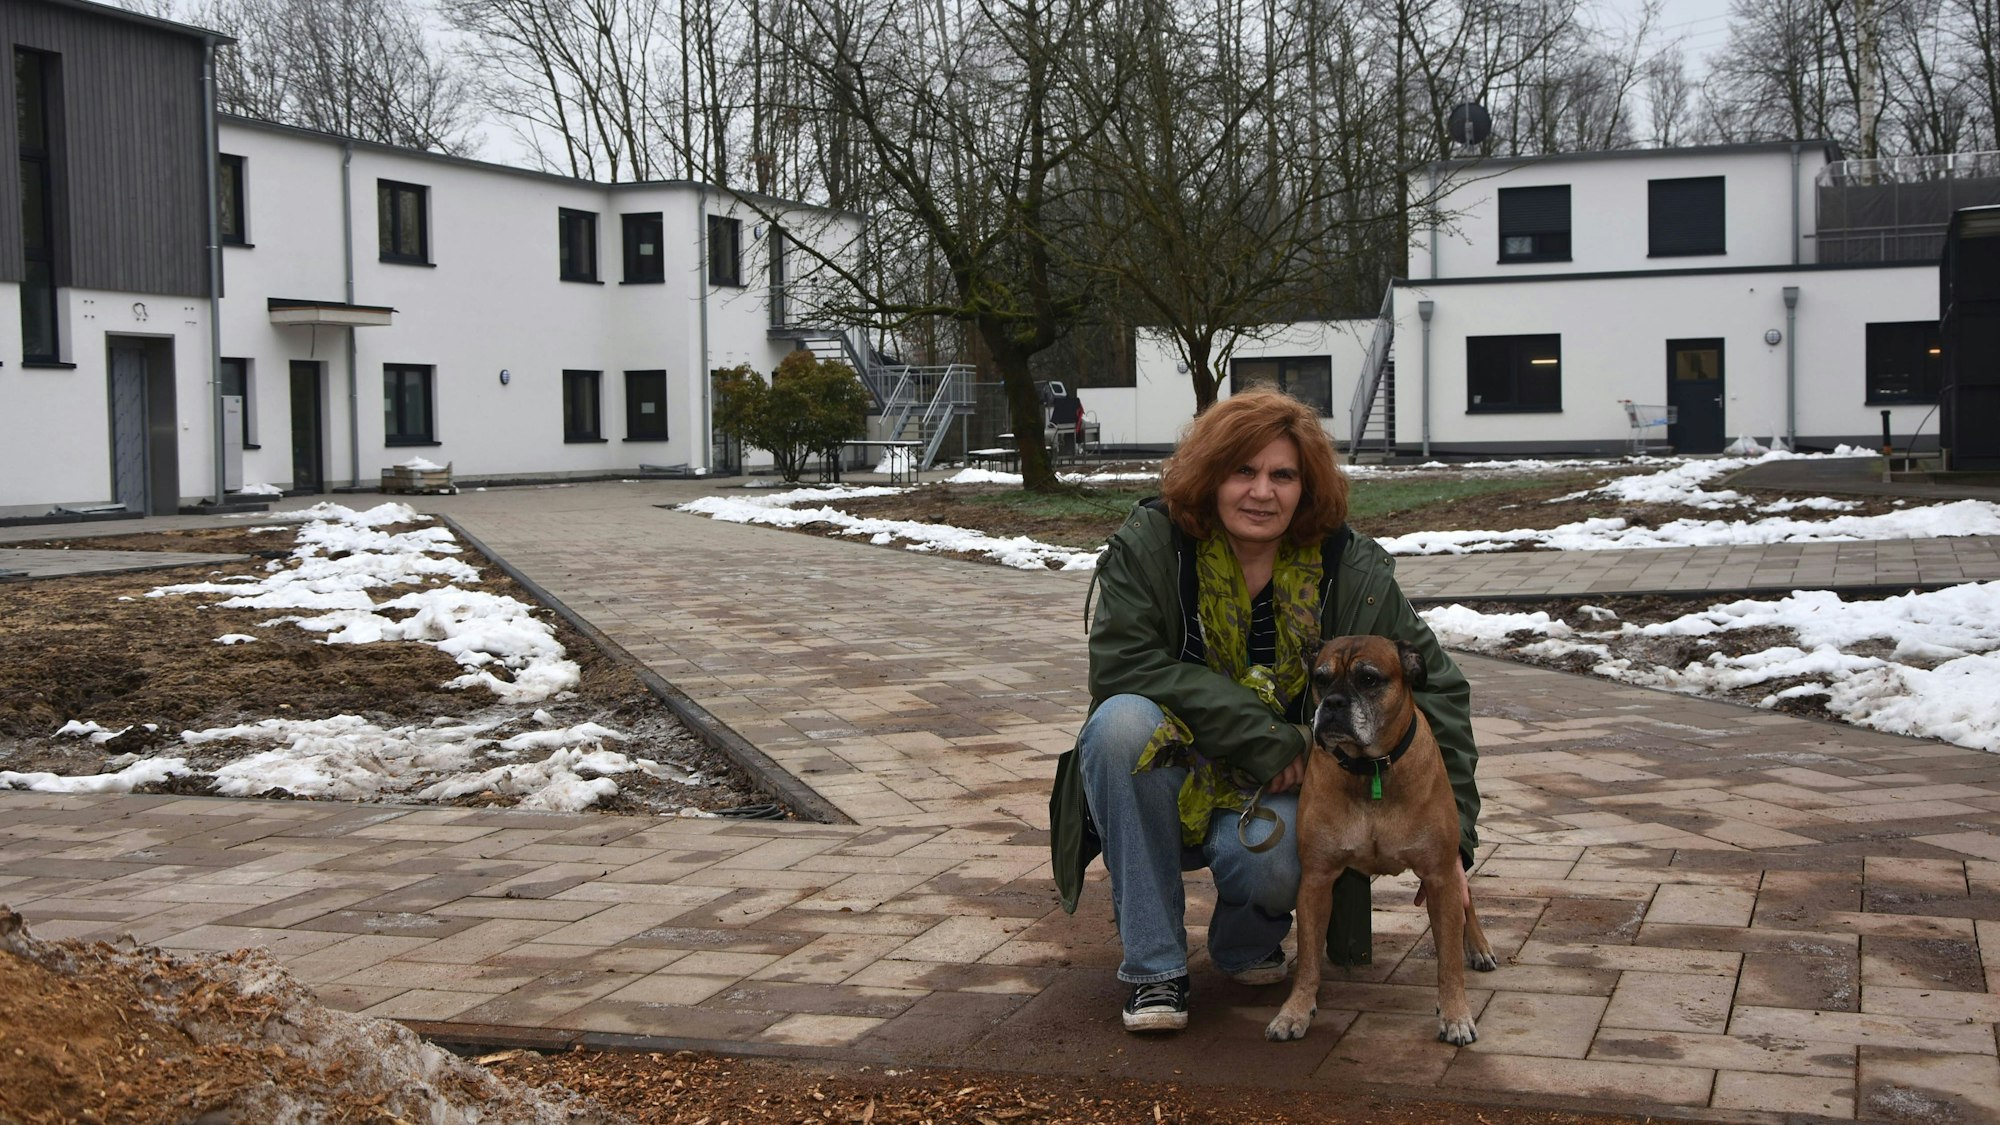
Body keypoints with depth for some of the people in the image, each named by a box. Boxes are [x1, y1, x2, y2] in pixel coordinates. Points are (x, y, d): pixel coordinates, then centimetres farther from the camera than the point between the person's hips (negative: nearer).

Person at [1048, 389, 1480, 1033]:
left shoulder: (1352, 571, -6)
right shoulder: (1148, 545, -12)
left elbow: (1436, 688, 0)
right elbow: (1122, 666, -23)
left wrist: (1452, 834, -7)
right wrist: (1266, 738, -25)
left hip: (1275, 793, 0)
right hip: (1165, 786, 0)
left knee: (1273, 861, -34)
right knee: (1123, 719, -32)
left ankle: (1248, 947, 8)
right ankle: (1153, 968, -21)